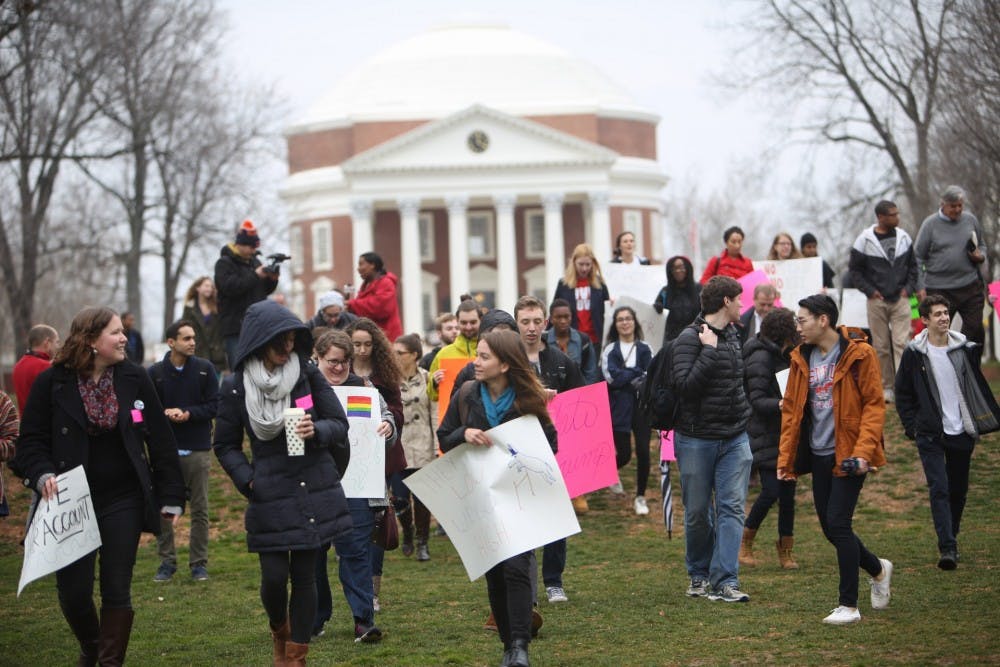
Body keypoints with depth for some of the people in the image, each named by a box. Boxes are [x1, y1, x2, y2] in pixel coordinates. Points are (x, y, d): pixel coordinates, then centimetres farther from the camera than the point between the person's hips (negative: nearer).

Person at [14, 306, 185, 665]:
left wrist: (171, 496, 1)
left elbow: (160, 440, 3)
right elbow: (31, 441, -2)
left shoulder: (135, 379, 1)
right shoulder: (52, 383, -4)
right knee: (73, 591, 3)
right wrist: (43, 475, -21)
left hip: (123, 502, 1)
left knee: (117, 591, 2)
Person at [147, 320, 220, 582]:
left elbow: (213, 406, -1)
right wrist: (165, 414, -19)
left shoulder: (205, 369, 2)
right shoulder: (155, 373, 1)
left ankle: (199, 563, 13)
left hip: (198, 450, 0)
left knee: (200, 510, 4)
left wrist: (188, 414, -15)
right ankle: (167, 561, 14)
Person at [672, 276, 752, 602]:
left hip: (735, 438, 6)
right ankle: (699, 575, 23)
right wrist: (710, 350, -23)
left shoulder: (732, 334, 11)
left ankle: (725, 581, -7)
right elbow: (685, 385, -24)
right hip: (697, 439, -6)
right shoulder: (689, 338, -12)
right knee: (698, 512, 5)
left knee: (732, 507, -5)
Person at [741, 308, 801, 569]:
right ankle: (745, 543, 9)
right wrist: (779, 405, -34)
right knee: (771, 492, -11)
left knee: (787, 492, 7)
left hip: (785, 434, 8)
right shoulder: (761, 357, -14)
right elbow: (757, 401, -18)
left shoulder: (783, 355, 12)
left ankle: (785, 549, 16)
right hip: (766, 437, -8)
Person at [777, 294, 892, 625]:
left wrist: (864, 450, -20)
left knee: (838, 523, -11)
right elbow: (792, 409, 12)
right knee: (830, 527, 9)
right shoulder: (801, 357, 8)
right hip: (819, 455, 7)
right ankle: (878, 569, 35)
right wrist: (785, 458, 8)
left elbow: (874, 405, -10)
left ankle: (849, 605, -1)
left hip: (848, 455, -6)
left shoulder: (858, 354, -9)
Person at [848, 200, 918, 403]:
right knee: (881, 346, 3)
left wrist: (909, 288, 5)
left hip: (900, 300, 2)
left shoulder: (904, 237, 6)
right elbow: (855, 270, 2)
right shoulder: (864, 240, -5)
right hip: (877, 301, -2)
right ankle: (885, 388, 12)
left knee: (902, 343, -8)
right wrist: (870, 291, -4)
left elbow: (912, 265, 17)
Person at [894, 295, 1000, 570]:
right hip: (930, 434, -3)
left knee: (959, 490, 10)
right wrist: (912, 427, -3)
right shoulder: (914, 354, -3)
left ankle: (951, 539, 28)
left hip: (962, 433, 3)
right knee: (939, 489, -13)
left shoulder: (965, 349, 3)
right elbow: (903, 394, 4)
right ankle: (947, 548, -17)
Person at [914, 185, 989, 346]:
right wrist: (920, 287, -7)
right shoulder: (930, 224, -2)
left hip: (970, 286, 3)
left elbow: (982, 245, 22)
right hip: (939, 289, -3)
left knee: (975, 329, 1)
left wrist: (980, 256, -2)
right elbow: (917, 257, -1)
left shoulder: (970, 220, 8)